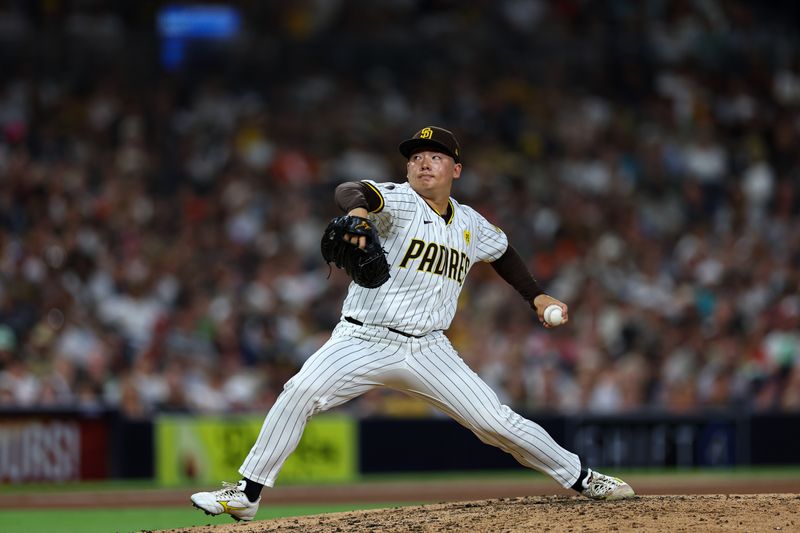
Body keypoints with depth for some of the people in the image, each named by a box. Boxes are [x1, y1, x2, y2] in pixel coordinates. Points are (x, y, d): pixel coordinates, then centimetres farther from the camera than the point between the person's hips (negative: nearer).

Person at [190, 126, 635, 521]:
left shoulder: (471, 224, 11)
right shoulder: (399, 201, -6)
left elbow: (502, 252, 34)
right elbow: (350, 191, -29)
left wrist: (537, 296, 23)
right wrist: (357, 210, -53)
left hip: (428, 350, 3)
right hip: (364, 342, -3)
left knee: (497, 421, -4)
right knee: (301, 392, -26)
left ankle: (581, 478, 16)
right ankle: (247, 493, -18)